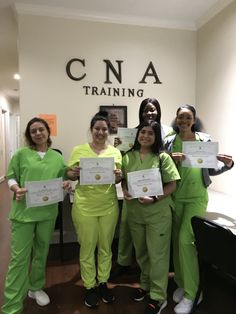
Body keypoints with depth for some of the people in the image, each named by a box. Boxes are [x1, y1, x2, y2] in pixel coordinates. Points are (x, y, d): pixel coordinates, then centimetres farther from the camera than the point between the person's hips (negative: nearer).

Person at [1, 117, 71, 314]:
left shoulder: (57, 157, 6)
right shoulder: (21, 154, -1)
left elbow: (62, 180, 12)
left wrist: (66, 185, -9)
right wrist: (16, 189, -19)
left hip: (48, 211, 3)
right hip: (24, 211, -3)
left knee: (42, 252, 18)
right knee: (19, 257, 2)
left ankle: (36, 288, 42)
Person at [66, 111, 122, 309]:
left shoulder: (115, 152, 3)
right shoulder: (79, 150, -3)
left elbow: (119, 179, 7)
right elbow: (70, 174, 2)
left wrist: (119, 177, -16)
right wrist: (74, 174, -20)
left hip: (109, 206, 2)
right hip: (85, 206, -2)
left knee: (106, 247, 15)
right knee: (87, 247, 10)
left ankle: (103, 283, 36)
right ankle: (90, 287, 30)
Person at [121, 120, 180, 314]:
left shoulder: (163, 157, -8)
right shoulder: (128, 157, 2)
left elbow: (172, 185, -9)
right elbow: (123, 180, 10)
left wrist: (154, 198, -22)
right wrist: (125, 192, -11)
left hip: (158, 213, -4)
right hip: (134, 212, 4)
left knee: (157, 254, 7)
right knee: (141, 252, 20)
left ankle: (158, 297, 25)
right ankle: (145, 285, 43)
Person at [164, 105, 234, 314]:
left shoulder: (205, 140, 0)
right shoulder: (169, 142, 2)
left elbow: (211, 170, 5)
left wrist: (227, 165, -14)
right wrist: (172, 160, -17)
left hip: (196, 197, -2)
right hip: (175, 197, 2)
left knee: (185, 240, -8)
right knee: (177, 240, 10)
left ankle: (192, 292, 11)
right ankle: (181, 283, 31)